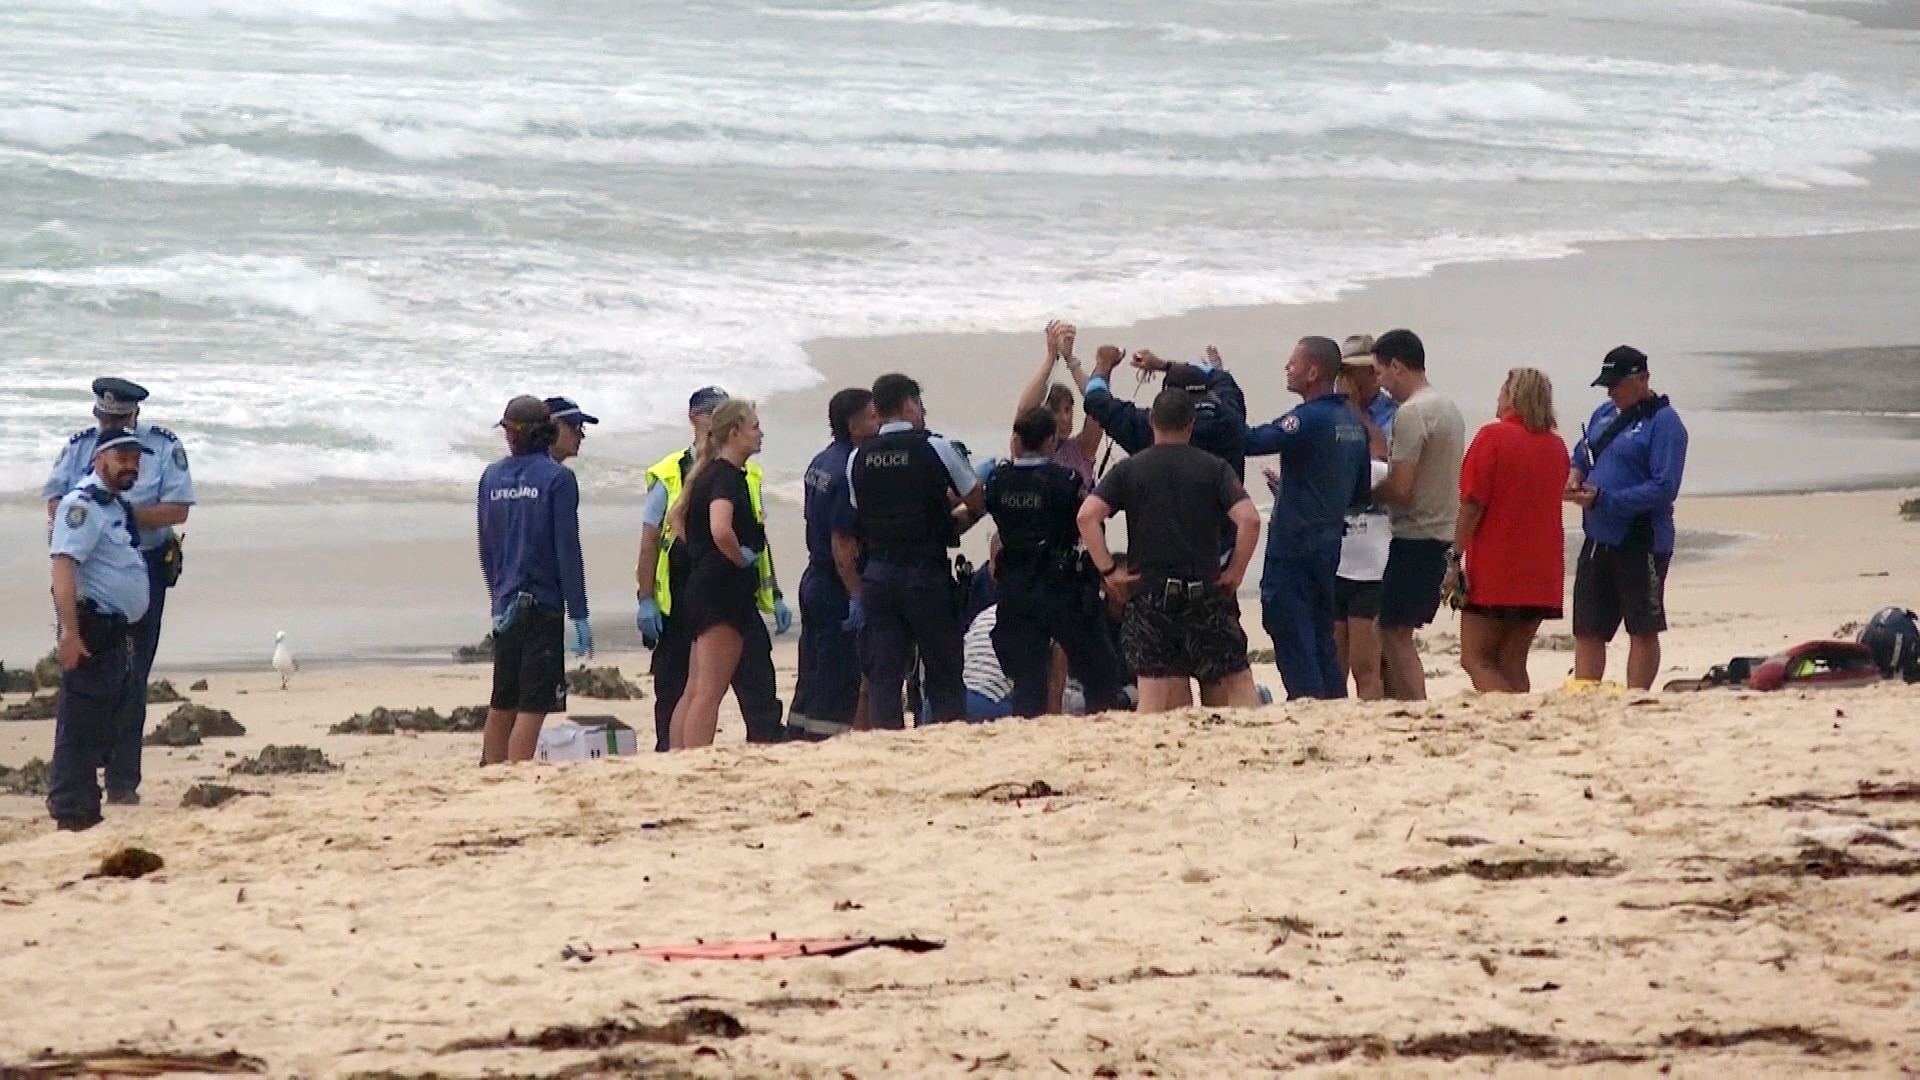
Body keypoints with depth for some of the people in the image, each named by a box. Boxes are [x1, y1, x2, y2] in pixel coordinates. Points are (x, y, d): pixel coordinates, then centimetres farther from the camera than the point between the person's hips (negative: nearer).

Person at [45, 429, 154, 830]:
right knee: (81, 722, -8)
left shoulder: (119, 506, 17)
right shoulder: (83, 504, -14)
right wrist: (70, 631, -29)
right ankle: (71, 810, -6)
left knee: (124, 717, 15)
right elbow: (63, 566, -23)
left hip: (120, 631, 10)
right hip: (93, 628, -10)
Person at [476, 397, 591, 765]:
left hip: (506, 606, 5)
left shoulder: (491, 477, 6)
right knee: (532, 705, -5)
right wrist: (578, 614, -10)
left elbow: (486, 546, 13)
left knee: (503, 702, 15)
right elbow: (567, 550, -11)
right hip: (543, 606, -5)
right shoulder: (557, 478, -8)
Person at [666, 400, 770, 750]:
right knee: (709, 691, -11)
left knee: (694, 690, 11)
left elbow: (676, 518, 27)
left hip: (700, 587, 10)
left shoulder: (707, 474, 15)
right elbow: (721, 531, -31)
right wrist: (742, 559, -14)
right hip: (723, 588, -10)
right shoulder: (726, 477, -15)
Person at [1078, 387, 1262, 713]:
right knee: (1236, 680, 7)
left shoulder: (1129, 469, 4)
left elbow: (1087, 515, -8)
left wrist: (1108, 570, -2)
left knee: (1153, 692, -3)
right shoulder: (1214, 468, 2)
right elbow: (1249, 519, -10)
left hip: (1149, 592, 0)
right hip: (1205, 593, 0)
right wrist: (1236, 572, 0)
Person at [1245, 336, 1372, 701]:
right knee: (1322, 639, 15)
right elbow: (1361, 490, 17)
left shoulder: (1309, 419, -17)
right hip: (1329, 544, 9)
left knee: (1292, 637, -5)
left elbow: (1251, 442, -23)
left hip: (1293, 547, -9)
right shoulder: (1352, 421, 11)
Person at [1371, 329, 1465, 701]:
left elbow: (1400, 488, -20)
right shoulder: (1448, 407, 14)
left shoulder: (1411, 413, -16)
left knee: (1395, 634, -6)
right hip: (1442, 535, 9)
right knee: (1396, 634, 14)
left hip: (1415, 537, -9)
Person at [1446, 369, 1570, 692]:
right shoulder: (1556, 446, 10)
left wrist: (1456, 558, -10)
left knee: (1476, 658, -3)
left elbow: (1472, 504, -13)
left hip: (1494, 571, -6)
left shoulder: (1494, 437, -9)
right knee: (1512, 662, 8)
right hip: (1542, 575, 6)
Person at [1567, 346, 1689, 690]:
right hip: (1598, 541, 8)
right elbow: (1582, 453, 27)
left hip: (1640, 543, -8)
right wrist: (1575, 475, 2)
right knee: (1587, 631, 8)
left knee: (1643, 630, 2)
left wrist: (1602, 499, -22)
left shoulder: (1664, 423, -12)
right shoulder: (1605, 415, 13)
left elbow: (1663, 489, -19)